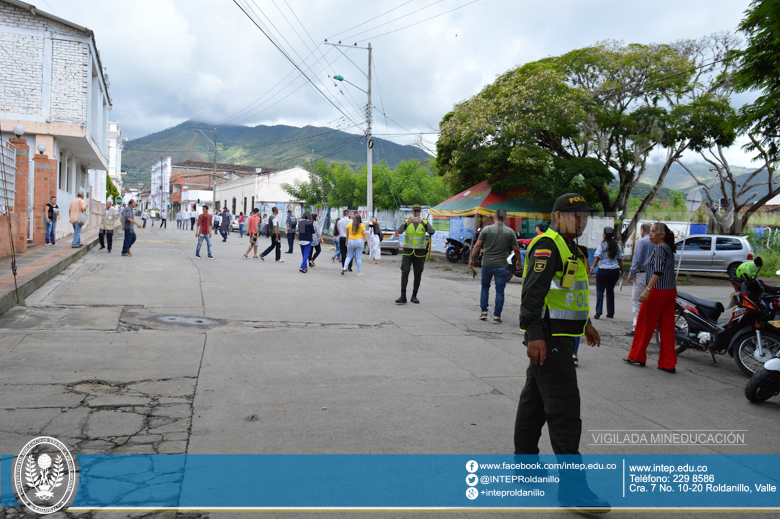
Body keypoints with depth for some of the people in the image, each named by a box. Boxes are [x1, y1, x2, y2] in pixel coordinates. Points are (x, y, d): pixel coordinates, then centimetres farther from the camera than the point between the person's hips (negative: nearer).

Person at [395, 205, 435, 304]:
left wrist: (423, 223, -33)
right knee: (404, 273, -13)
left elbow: (431, 232, -17)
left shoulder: (425, 223, 2)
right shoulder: (406, 222, 2)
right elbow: (399, 231, -16)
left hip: (419, 253, 1)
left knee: (418, 275, 4)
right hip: (408, 252, -1)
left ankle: (414, 296, 16)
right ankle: (403, 297, -15)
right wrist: (407, 223, -34)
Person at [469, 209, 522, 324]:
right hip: (501, 266, -1)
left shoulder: (486, 229, -3)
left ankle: (484, 311, 15)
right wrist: (519, 261, 19)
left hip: (487, 264, 1)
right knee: (500, 291, 5)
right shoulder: (510, 232, -1)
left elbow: (477, 246, -3)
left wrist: (472, 258, 7)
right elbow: (516, 249, 3)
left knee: (485, 287, 18)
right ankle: (497, 316, 5)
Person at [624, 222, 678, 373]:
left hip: (658, 291, -9)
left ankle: (637, 356, 16)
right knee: (667, 328, 8)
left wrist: (647, 290, -29)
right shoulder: (668, 249, 16)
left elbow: (658, 272, -24)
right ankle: (668, 363, 9)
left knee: (644, 324, 5)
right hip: (670, 291, 9)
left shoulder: (659, 248, -13)